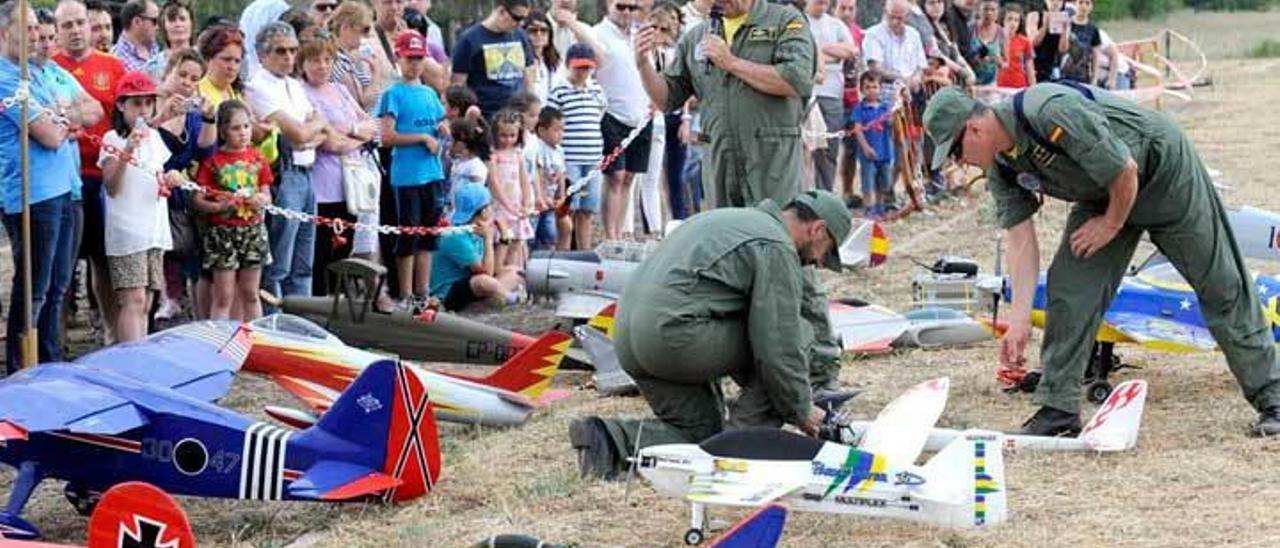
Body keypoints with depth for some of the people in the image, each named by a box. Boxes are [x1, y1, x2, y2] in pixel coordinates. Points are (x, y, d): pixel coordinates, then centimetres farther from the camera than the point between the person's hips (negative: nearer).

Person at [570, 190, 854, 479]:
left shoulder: (733, 219, 28)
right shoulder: (777, 249, -4)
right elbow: (779, 346, -8)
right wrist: (801, 411, 5)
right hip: (675, 333, -10)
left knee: (700, 433, 18)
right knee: (796, 333, 2)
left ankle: (611, 438, 0)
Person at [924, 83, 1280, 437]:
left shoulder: (1052, 112, -36)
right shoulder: (1000, 167, -9)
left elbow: (1125, 171, -30)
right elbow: (1020, 240, -8)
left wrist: (1111, 224, -14)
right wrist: (1019, 318, -15)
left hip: (1165, 171, -7)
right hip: (1103, 193, 7)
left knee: (1220, 287, 1)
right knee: (1070, 285, -5)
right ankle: (1059, 406, 1)